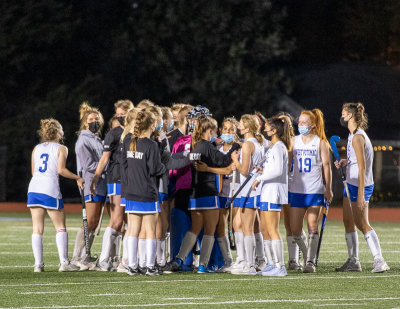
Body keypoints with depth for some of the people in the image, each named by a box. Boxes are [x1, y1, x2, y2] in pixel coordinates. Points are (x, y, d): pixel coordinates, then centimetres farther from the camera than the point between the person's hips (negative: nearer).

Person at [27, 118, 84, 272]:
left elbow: (33, 171, 16)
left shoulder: (36, 148, 17)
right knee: (60, 226, 4)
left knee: (37, 229, 4)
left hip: (34, 188, 5)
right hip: (50, 190, -5)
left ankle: (38, 264, 0)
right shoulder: (61, 148, 2)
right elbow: (61, 170, -9)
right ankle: (64, 262, -1)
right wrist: (78, 178, 1)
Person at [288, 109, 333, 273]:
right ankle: (306, 255, 22)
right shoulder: (294, 141, 9)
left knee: (312, 227, -6)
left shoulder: (320, 142, 1)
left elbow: (326, 166, 1)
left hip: (315, 190, -3)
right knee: (295, 230, 0)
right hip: (296, 190, 3)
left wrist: (328, 189, -2)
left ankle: (311, 261, -2)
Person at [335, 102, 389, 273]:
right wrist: (346, 162, 6)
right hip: (351, 183, 10)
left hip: (360, 185, -10)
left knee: (362, 224, -6)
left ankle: (379, 261, -7)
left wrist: (361, 195, -24)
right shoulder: (353, 135, 12)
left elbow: (362, 167, -22)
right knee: (348, 221, 12)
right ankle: (353, 261, 18)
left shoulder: (358, 137, -19)